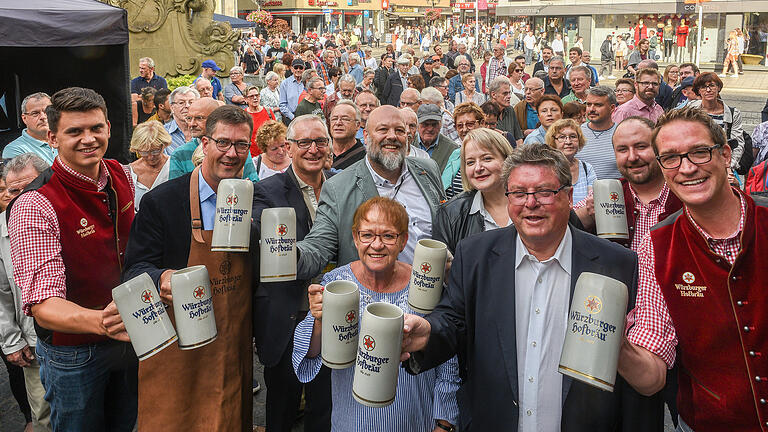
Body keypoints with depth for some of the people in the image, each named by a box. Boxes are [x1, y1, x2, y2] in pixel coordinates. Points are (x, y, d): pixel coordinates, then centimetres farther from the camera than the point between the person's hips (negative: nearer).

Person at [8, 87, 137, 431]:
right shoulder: (33, 206, -25)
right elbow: (43, 305, -31)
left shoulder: (122, 176, -5)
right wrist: (98, 321, -49)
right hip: (74, 350, -5)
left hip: (128, 338, 5)